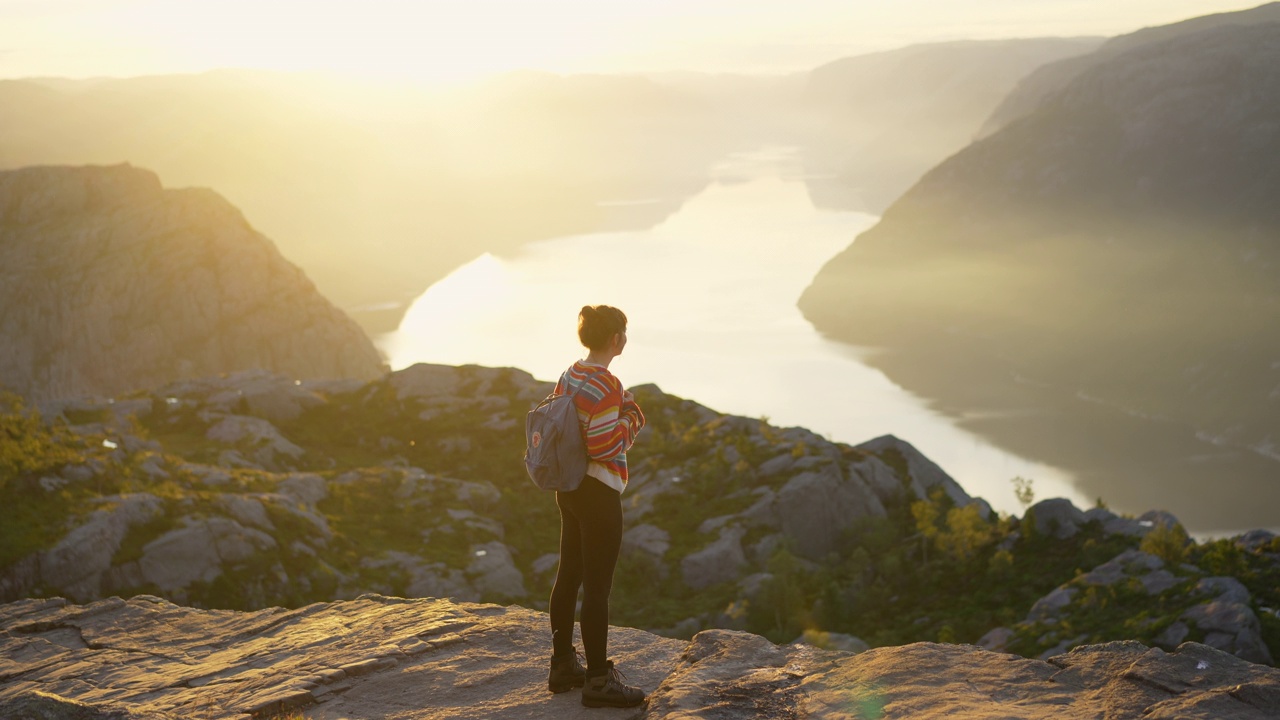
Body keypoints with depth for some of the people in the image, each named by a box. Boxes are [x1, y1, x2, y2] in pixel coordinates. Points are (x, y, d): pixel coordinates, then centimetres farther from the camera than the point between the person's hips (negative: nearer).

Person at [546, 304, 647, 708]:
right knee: (597, 586, -2)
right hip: (599, 492, -9)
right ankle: (599, 680, 5)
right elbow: (604, 447, -25)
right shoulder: (606, 386, -20)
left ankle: (563, 665, 27)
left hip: (569, 488, 9)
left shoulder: (569, 377, 7)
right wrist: (632, 417, -10)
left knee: (569, 576, 16)